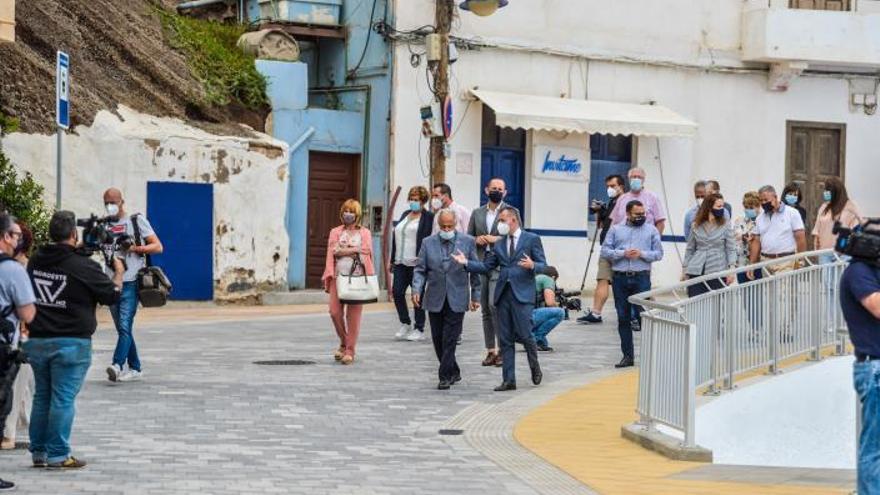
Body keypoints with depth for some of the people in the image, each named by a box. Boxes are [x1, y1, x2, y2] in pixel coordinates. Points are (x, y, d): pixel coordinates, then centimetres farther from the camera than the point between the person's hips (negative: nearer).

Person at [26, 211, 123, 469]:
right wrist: (119, 273, 12)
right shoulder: (83, 266, -14)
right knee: (63, 399, -1)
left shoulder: (36, 261, 2)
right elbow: (112, 295, -5)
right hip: (71, 343, -5)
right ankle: (57, 455, 1)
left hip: (37, 341, 6)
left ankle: (38, 452, 19)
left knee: (42, 397, 14)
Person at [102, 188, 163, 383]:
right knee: (123, 329, 9)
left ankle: (117, 365, -27)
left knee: (124, 326, -17)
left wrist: (134, 248, -13)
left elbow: (158, 247, 0)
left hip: (130, 283, -5)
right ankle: (135, 368, 17)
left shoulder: (137, 221, 4)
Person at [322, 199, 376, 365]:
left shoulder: (364, 233, 11)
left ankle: (350, 351, 0)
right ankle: (343, 343, 15)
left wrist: (343, 250, -5)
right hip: (338, 277, 2)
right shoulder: (336, 232, 16)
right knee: (335, 312, -6)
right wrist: (354, 250, -6)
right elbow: (334, 251, 0)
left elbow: (365, 253, -1)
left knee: (353, 315, -5)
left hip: (357, 278, -2)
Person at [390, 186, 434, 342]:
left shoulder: (428, 217, -4)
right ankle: (405, 324, 16)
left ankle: (419, 329, 9)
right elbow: (396, 237, 18)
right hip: (401, 262, 6)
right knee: (397, 292, 0)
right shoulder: (405, 215, 17)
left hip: (416, 263, -6)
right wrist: (392, 259, 14)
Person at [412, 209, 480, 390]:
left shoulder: (467, 242, 2)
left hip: (456, 299, -3)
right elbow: (420, 270, 5)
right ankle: (453, 373, 23)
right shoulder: (428, 243, 6)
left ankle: (445, 376, -4)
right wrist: (417, 290, -11)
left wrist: (475, 296, 4)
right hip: (435, 300, 3)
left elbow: (475, 271, 6)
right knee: (438, 339, 7)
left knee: (450, 339, -8)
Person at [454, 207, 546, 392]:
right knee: (506, 339, 4)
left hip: (522, 294, -5)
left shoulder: (532, 239, 2)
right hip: (503, 294, 5)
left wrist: (532, 265, -22)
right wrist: (466, 262, -2)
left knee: (523, 334, -9)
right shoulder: (499, 244, 16)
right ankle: (509, 380, 8)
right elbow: (486, 266, 11)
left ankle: (535, 366, 19)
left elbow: (543, 265, -1)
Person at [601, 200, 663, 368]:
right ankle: (628, 355, 11)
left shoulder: (651, 230, 8)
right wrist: (623, 254, -9)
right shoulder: (616, 230, 12)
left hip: (641, 278, -2)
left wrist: (641, 254, -12)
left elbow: (658, 253, 4)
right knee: (623, 318, 4)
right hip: (620, 278, 2)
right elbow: (605, 251, 5)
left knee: (644, 315, -9)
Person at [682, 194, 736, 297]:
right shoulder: (696, 225, 8)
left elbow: (731, 249, 0)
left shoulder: (725, 225, 2)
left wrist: (732, 269, -11)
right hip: (696, 271, 2)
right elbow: (690, 249, 16)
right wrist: (685, 269, 13)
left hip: (717, 271, -2)